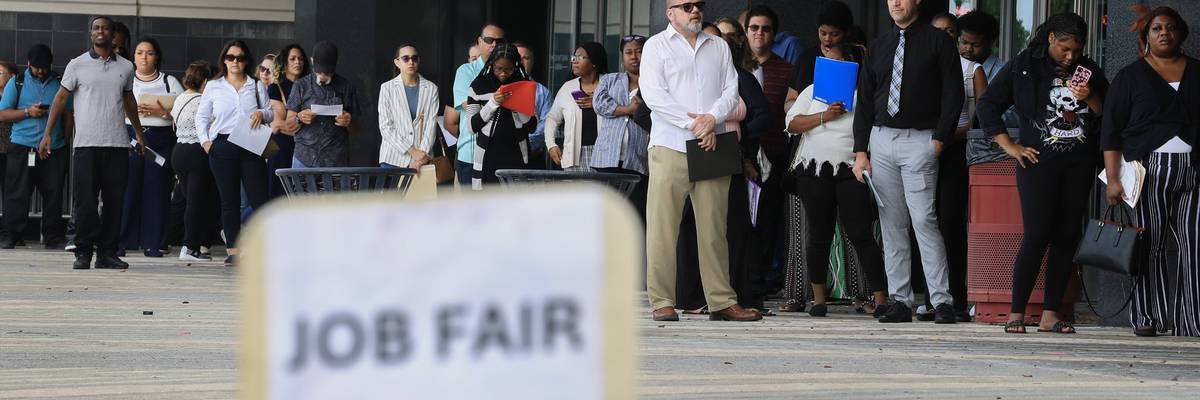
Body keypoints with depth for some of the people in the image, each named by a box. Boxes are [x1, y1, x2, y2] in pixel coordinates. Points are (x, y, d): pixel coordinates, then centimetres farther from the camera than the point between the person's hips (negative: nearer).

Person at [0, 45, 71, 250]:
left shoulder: (60, 84, 13)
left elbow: (68, 115, 16)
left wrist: (63, 139, 3)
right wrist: (27, 112, -10)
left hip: (54, 149, 2)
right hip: (21, 149, -2)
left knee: (53, 194, 1)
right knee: (17, 194, -5)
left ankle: (54, 237, 8)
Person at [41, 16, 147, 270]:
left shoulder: (125, 67, 12)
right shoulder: (78, 65, 3)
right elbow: (60, 99, 6)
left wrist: (139, 133, 29)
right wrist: (47, 134, -1)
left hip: (117, 144, 3)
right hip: (86, 143, -3)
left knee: (114, 201, 2)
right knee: (85, 201, -5)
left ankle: (107, 252, 7)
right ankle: (83, 253, 0)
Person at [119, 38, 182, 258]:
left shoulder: (169, 82, 14)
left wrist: (164, 112, -10)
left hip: (160, 139, 0)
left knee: (156, 190, -4)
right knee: (127, 188, -6)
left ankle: (152, 243, -2)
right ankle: (121, 242, -4)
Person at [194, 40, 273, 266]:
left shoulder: (256, 86, 12)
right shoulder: (213, 87, 10)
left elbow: (270, 113, 15)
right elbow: (201, 117, 13)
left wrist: (261, 113, -7)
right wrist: (204, 140, -2)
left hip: (251, 147, 0)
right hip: (223, 146, 0)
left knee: (259, 198, -6)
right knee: (229, 200, 3)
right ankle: (233, 249, 5)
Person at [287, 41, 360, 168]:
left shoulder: (347, 87, 8)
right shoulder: (301, 86, 8)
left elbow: (355, 130, 12)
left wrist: (349, 123, -11)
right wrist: (299, 118, -14)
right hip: (305, 160, 1)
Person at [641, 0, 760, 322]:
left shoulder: (718, 47, 19)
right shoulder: (657, 46, 7)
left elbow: (731, 90, 10)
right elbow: (653, 94, -5)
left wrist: (712, 118, -10)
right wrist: (693, 124, -12)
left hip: (711, 149, 3)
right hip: (670, 148, -3)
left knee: (714, 228, 3)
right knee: (662, 226, -7)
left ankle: (722, 301, 6)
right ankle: (662, 301, -5)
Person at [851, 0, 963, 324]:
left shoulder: (938, 42, 1)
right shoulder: (878, 47, 15)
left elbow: (953, 94, -2)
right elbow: (864, 101, 15)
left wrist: (939, 138, -11)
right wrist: (860, 151, 6)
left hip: (920, 140, -5)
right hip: (881, 139, 5)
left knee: (923, 220, -13)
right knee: (891, 224, 5)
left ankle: (942, 301, -11)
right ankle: (900, 301, 8)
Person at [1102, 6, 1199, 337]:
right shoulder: (1131, 77, 9)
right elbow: (1111, 131, 5)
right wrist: (1113, 179, -4)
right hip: (1150, 170, -1)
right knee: (1151, 245, -3)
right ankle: (1148, 317, 3)